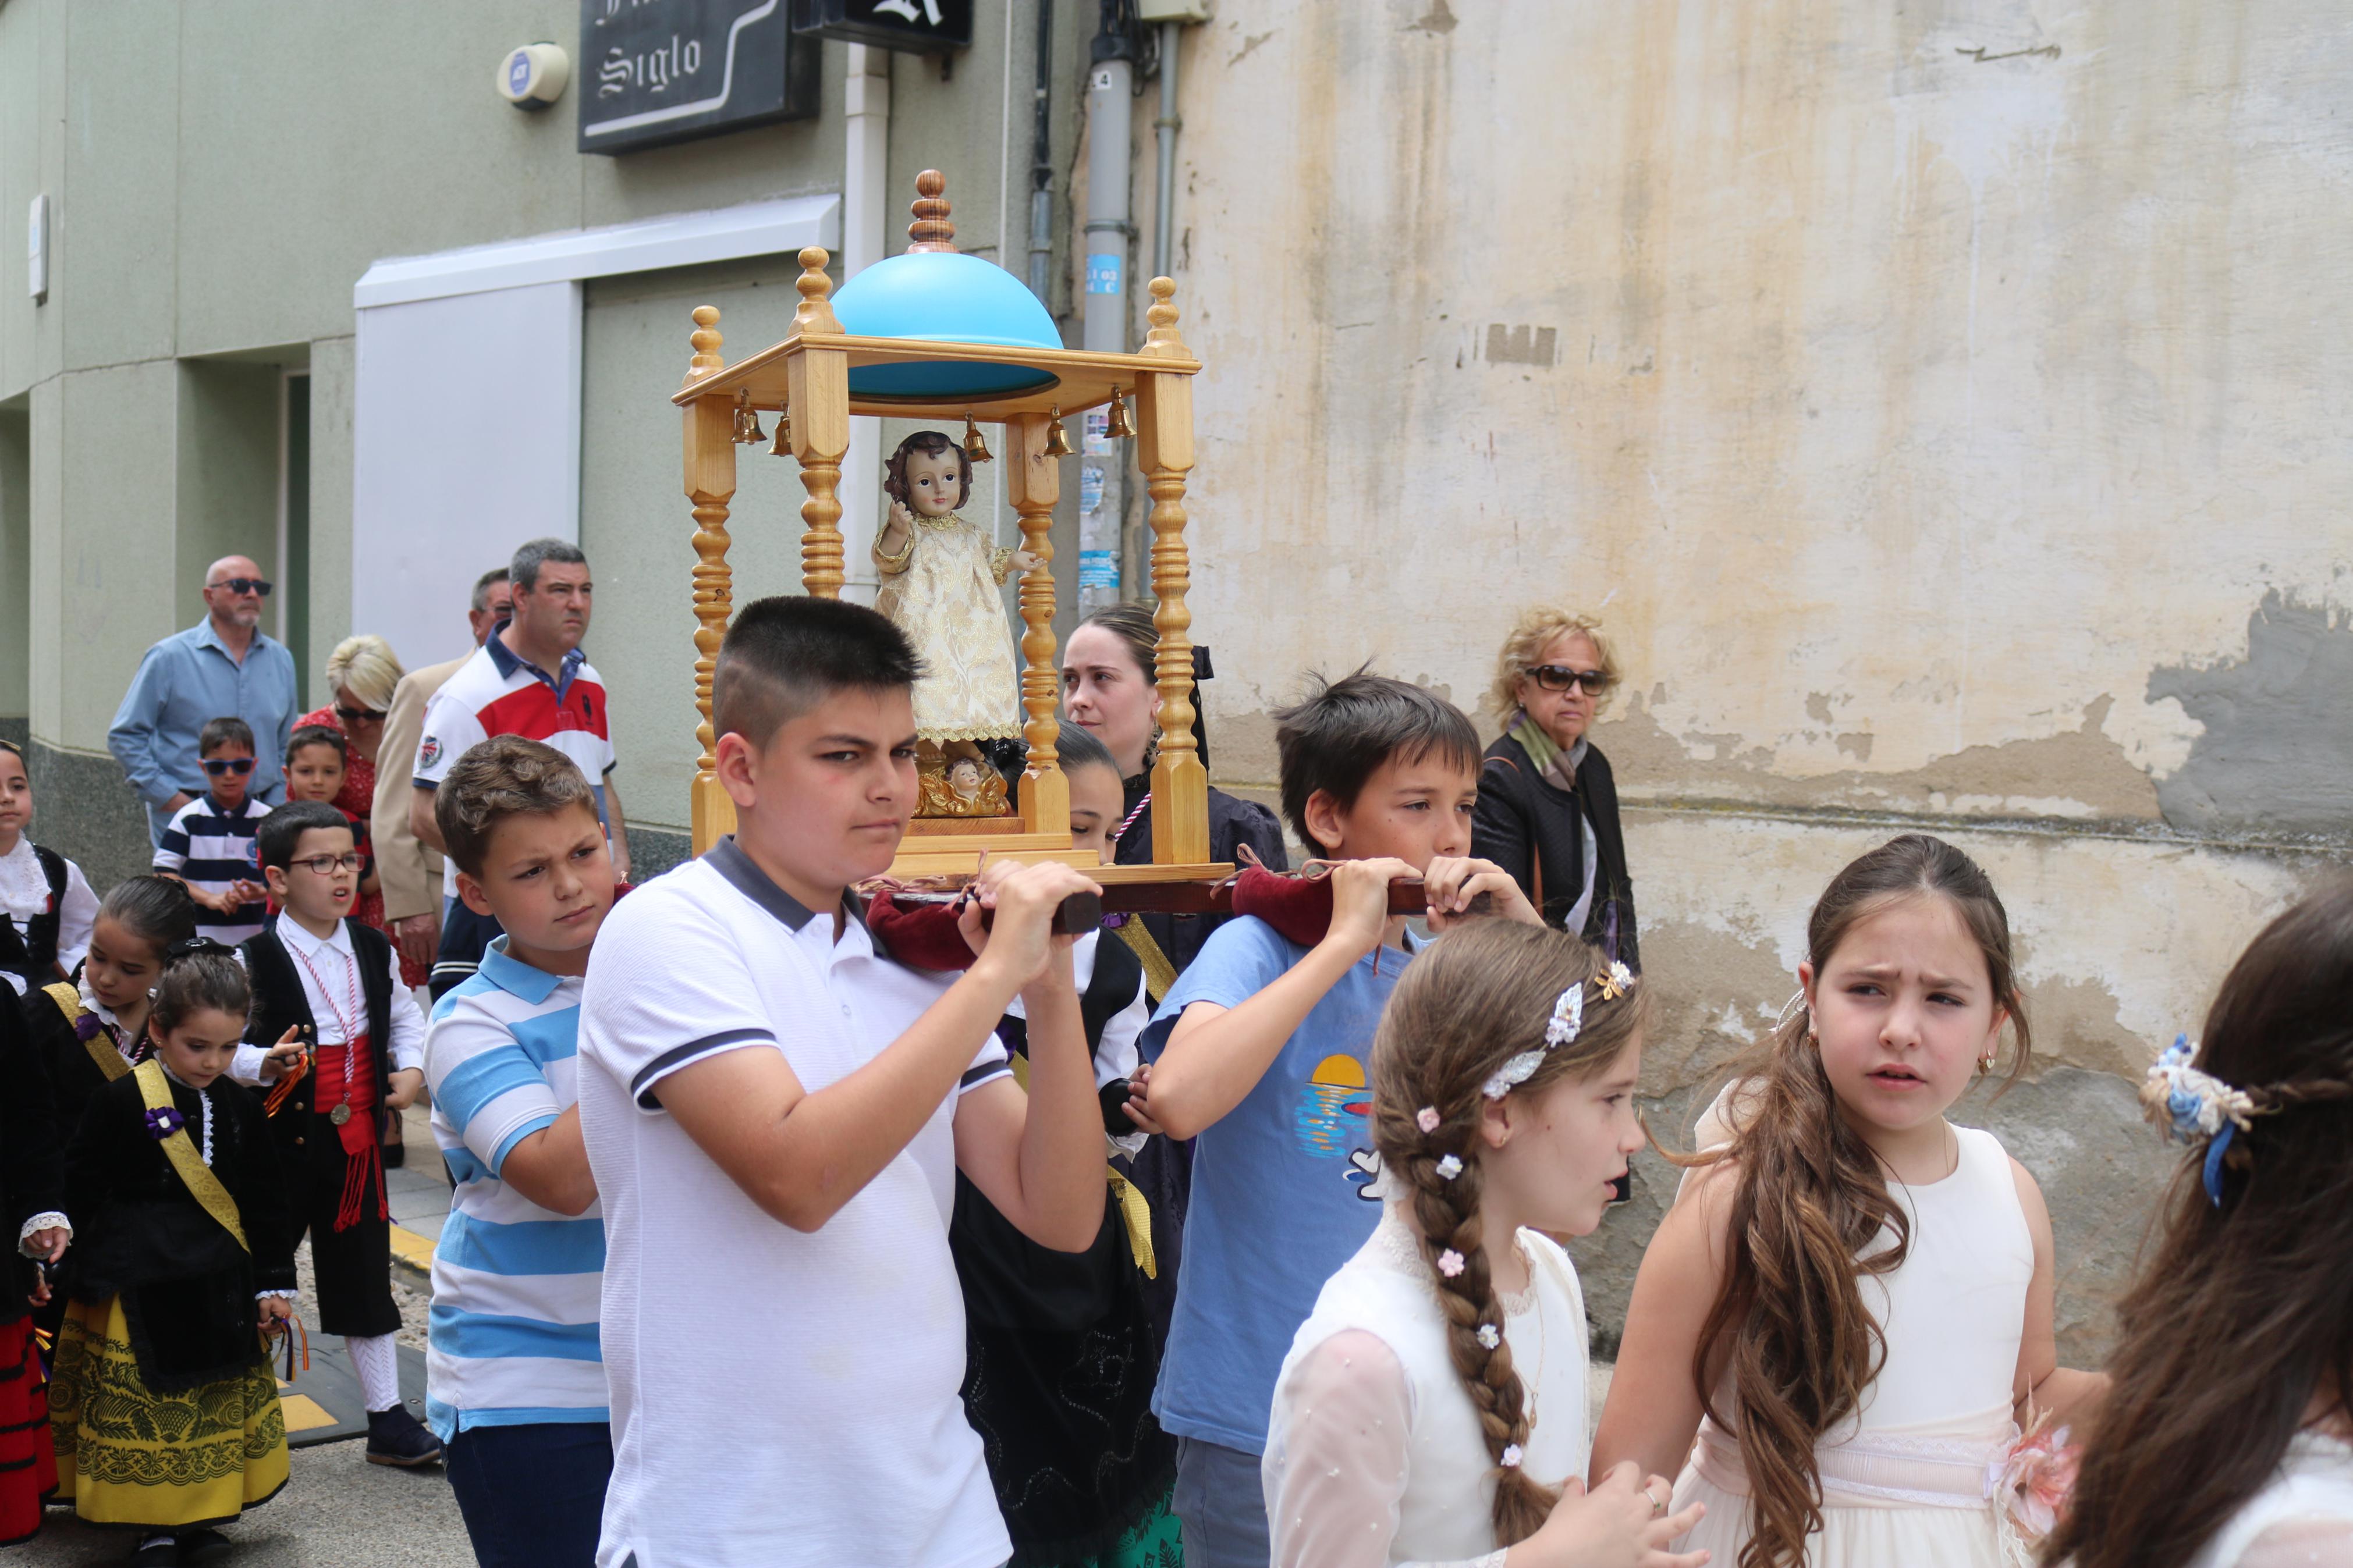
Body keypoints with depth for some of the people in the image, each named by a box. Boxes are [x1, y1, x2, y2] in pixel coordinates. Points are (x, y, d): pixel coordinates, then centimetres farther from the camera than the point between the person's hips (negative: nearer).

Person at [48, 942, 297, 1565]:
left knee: (219, 1408, 11)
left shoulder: (240, 1108, 3)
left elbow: (264, 1204, 8)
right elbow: (80, 1192, -5)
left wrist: (273, 1283, 5)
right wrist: (87, 1273, -6)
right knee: (142, 1409, 1)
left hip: (221, 1290, 4)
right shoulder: (122, 1103, -10)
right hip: (139, 1288, -4)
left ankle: (203, 1513, 25)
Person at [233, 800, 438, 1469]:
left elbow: (404, 1015, 18)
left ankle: (387, 1416, 16)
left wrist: (412, 1067, 2)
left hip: (357, 1135, 4)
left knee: (365, 1275, 10)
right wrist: (263, 1064, -32)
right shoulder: (256, 959, -12)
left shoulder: (374, 950, 4)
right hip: (283, 1138, -4)